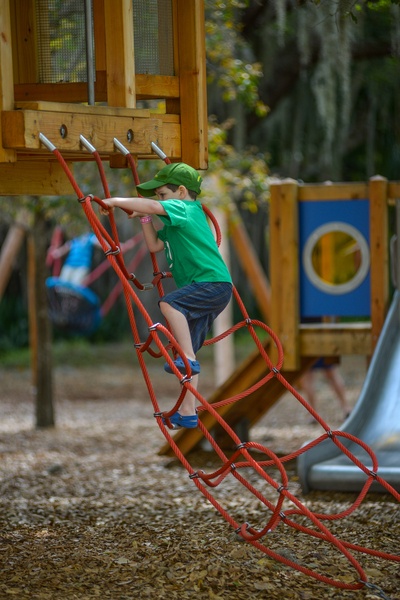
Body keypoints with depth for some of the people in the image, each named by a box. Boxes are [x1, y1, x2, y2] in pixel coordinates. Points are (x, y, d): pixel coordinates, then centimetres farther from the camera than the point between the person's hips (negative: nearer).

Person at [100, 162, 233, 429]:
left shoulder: (185, 209, -8)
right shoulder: (176, 221, 22)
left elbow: (152, 206, -24)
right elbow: (155, 245, 29)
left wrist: (116, 201, -19)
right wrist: (145, 218, 19)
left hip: (214, 283, -10)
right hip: (206, 290, 10)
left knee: (169, 303, -32)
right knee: (187, 352, 11)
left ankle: (188, 359, -33)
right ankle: (187, 412, 15)